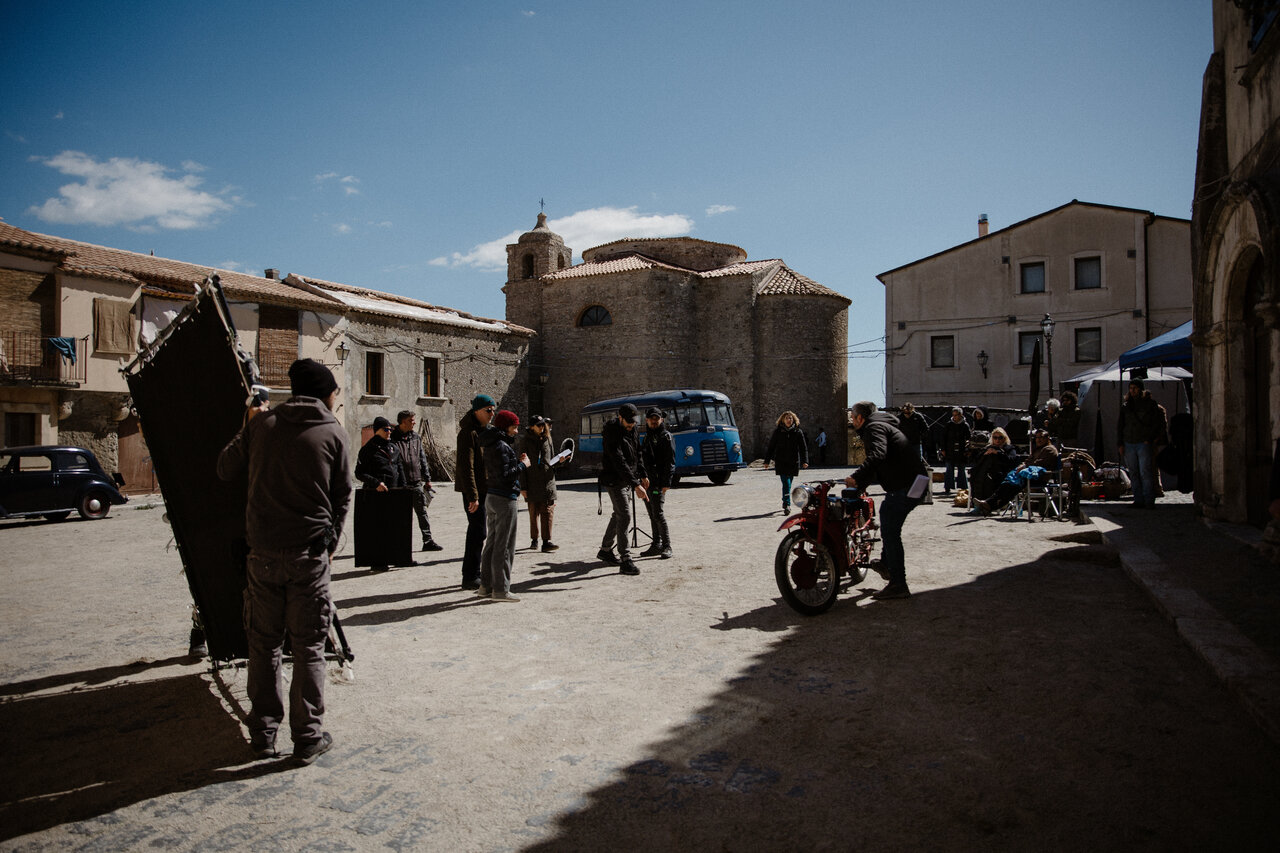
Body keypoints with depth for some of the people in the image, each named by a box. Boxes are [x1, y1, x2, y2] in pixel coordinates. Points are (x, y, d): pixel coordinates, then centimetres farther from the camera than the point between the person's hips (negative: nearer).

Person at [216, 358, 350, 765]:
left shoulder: (263, 423, 2)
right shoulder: (333, 432, -3)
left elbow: (225, 468, 12)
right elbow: (342, 495, 2)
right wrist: (331, 541, 15)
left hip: (263, 551, 3)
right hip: (309, 553, -2)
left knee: (264, 643, 15)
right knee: (308, 648, 7)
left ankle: (263, 733, 24)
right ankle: (308, 737, 14)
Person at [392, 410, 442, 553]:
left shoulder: (416, 437, 12)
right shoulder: (393, 439, -5)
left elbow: (422, 459, 17)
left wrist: (427, 479, 14)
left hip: (416, 483, 4)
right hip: (400, 484, -4)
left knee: (422, 511, 2)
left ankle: (428, 540, 5)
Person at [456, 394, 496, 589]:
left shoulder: (483, 430, 15)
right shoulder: (468, 432, -15)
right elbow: (466, 467, -21)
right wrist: (473, 496, -24)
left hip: (483, 489, 10)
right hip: (473, 489, -10)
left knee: (476, 532, 15)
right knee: (477, 532, -8)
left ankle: (472, 574, 25)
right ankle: (470, 578, 0)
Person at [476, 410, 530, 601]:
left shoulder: (492, 445, 13)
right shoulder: (501, 446, -17)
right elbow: (503, 476, -23)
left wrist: (516, 461, 9)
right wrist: (522, 465, -12)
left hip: (491, 498, 10)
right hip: (504, 499, -10)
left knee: (491, 543, 15)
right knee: (504, 547, -3)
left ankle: (486, 586, 22)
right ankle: (500, 590, 2)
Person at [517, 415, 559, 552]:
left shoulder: (547, 438, 11)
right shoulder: (526, 440, -1)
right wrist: (522, 486, -6)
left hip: (547, 481, 3)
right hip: (532, 483, -2)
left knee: (548, 512, -6)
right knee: (533, 512, 6)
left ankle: (546, 541, -7)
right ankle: (534, 540, 21)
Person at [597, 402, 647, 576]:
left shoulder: (631, 429, 5)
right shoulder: (612, 434, -23)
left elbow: (636, 453, 18)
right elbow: (620, 463, -30)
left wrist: (642, 475, 14)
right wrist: (636, 485, -35)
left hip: (627, 479, 9)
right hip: (615, 480, -9)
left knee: (619, 514, 18)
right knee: (624, 516, -13)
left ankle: (605, 550, 33)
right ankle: (625, 561, -10)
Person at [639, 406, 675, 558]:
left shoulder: (666, 436, -5)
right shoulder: (647, 436, 18)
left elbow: (670, 461, -12)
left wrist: (666, 483, -19)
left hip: (658, 481, -8)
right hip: (648, 481, 8)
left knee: (658, 514, -12)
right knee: (652, 515, 11)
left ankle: (667, 547, -6)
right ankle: (656, 545, 18)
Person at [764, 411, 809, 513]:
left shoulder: (798, 432, 5)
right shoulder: (778, 432, 2)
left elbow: (803, 447, 4)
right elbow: (771, 446, 7)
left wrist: (804, 461, -7)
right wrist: (767, 461, 7)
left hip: (793, 462, 2)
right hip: (781, 461, -2)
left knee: (788, 483, 10)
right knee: (786, 483, -13)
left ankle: (785, 503, 27)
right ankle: (787, 504, -18)